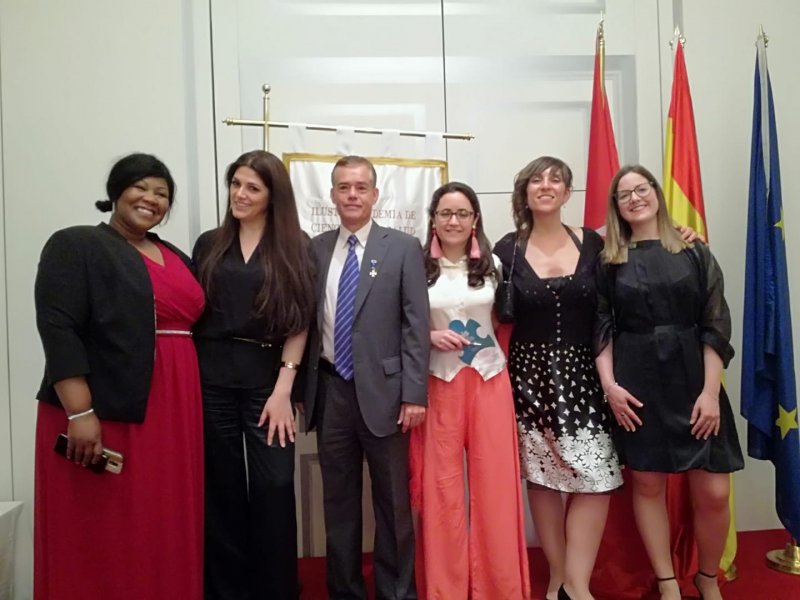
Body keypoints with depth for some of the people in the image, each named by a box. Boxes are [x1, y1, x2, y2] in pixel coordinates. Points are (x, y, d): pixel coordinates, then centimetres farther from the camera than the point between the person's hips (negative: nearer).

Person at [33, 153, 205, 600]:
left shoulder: (176, 258, 16)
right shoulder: (76, 246, -3)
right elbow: (59, 330, -13)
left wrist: (190, 409, 13)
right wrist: (80, 412, -20)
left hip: (172, 416, 6)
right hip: (104, 413, -6)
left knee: (167, 533, 12)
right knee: (103, 537, 4)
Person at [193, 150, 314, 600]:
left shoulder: (295, 246, 3)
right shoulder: (210, 245, 10)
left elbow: (300, 321, -2)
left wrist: (283, 388, -9)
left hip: (268, 379, -2)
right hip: (213, 379, 2)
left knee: (274, 489, 0)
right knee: (222, 491, 9)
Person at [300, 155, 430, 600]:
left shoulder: (403, 248, -1)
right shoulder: (315, 249, 8)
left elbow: (417, 325, -6)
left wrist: (415, 393, -11)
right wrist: (302, 386, 6)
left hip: (382, 390, -3)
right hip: (330, 390, 3)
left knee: (393, 502, 9)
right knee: (338, 501, 14)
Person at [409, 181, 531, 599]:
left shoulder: (492, 265, 5)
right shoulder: (418, 268, 0)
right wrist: (430, 336, -12)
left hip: (489, 381, 2)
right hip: (438, 384, -1)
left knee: (494, 484, 6)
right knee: (441, 486, 5)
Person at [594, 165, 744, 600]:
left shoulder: (694, 253, 4)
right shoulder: (609, 262, 5)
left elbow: (715, 326, 0)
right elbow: (602, 328, 2)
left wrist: (711, 390, -8)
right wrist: (609, 384, -9)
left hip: (692, 379, 0)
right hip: (636, 384, 0)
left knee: (713, 493, 0)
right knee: (648, 484, 5)